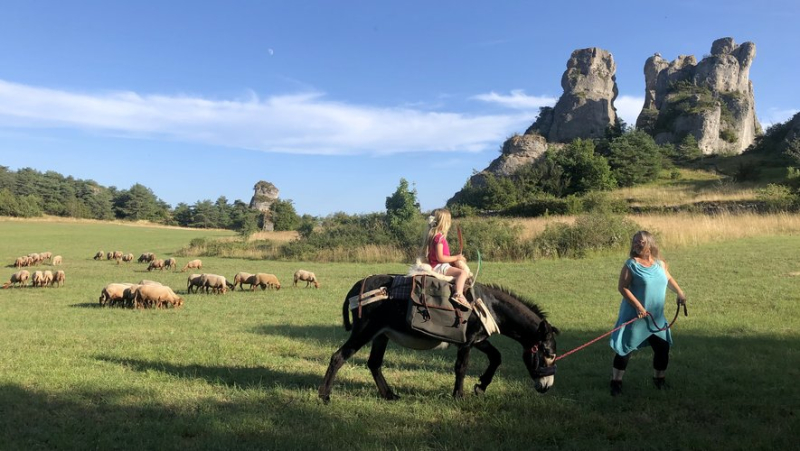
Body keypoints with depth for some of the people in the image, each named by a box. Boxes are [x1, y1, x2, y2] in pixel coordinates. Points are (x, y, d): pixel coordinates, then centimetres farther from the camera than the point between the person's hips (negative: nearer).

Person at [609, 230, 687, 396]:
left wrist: (680, 292, 21)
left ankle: (659, 378, 34)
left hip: (656, 316, 5)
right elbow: (622, 287, -17)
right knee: (626, 348, -1)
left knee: (663, 347, 12)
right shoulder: (631, 264, -13)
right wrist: (638, 306, -23)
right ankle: (616, 382, 10)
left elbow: (668, 278, 25)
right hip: (634, 315, -5)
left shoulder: (660, 264, 4)